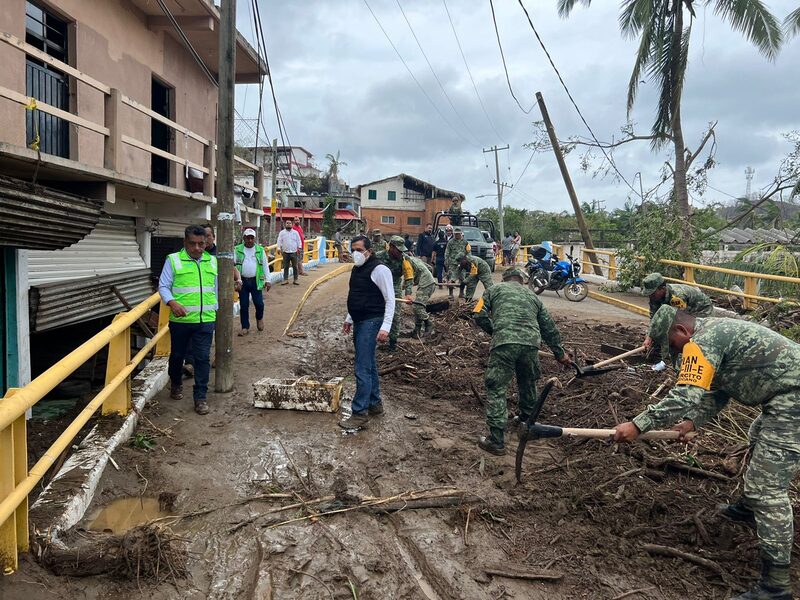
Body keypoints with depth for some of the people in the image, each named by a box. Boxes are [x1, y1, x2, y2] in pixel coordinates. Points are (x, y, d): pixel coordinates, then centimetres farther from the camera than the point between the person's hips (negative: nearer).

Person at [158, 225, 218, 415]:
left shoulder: (212, 261, 9)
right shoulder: (173, 260, -3)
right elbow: (163, 286, -3)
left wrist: (216, 310, 15)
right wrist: (172, 302, -20)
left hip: (205, 320, 2)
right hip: (180, 319, -1)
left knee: (202, 358, -1)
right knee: (177, 355, 16)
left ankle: (200, 397, 8)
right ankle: (176, 385, 41)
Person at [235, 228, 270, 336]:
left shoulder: (260, 250, 5)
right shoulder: (237, 250, 2)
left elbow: (265, 265, 6)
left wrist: (267, 280, 1)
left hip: (256, 281, 0)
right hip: (243, 281, 0)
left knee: (259, 303, -2)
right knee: (243, 305, 5)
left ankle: (259, 318, 30)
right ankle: (245, 327, 17)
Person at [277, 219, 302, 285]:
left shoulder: (295, 232, 8)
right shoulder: (282, 233, 6)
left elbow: (299, 240, 9)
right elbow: (279, 241, 5)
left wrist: (299, 247, -4)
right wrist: (279, 248, -6)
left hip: (294, 252, 0)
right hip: (285, 252, 0)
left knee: (295, 267, 2)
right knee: (286, 267, 2)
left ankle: (295, 280, 8)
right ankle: (286, 280, 6)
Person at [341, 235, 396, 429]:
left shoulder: (379, 270, -14)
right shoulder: (357, 269, 13)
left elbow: (390, 300, -16)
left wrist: (385, 327, -22)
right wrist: (349, 319, 25)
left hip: (371, 322, -9)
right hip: (359, 322, 9)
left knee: (362, 369, -10)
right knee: (369, 365, 16)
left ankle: (360, 413, -4)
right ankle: (375, 404, 27)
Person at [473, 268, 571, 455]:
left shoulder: (494, 290, 20)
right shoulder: (532, 296, 29)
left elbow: (479, 315, 9)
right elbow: (549, 327, 32)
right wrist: (559, 353, 41)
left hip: (504, 342, -4)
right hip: (531, 343, 4)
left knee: (496, 389, 1)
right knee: (528, 383, 28)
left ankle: (496, 441, -3)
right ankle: (527, 419, 49)